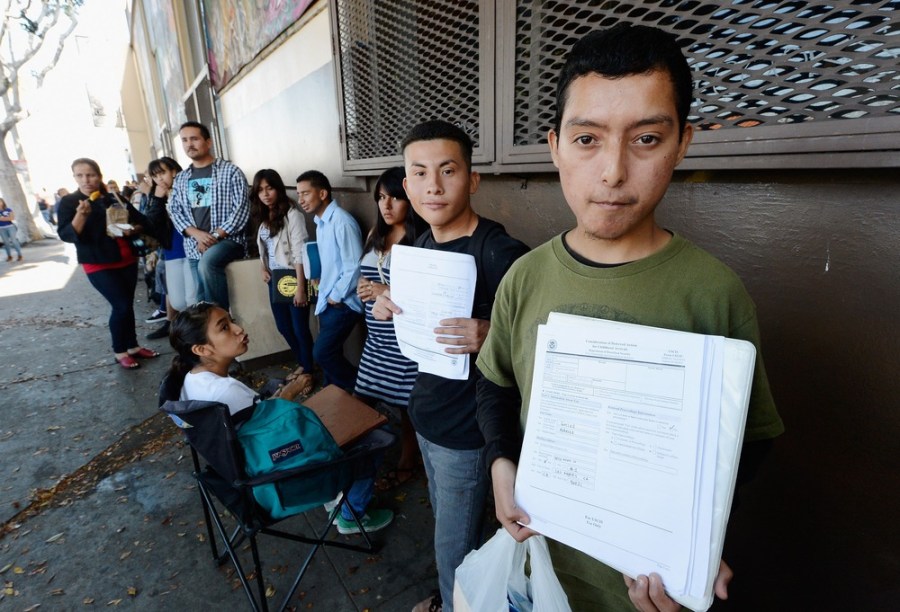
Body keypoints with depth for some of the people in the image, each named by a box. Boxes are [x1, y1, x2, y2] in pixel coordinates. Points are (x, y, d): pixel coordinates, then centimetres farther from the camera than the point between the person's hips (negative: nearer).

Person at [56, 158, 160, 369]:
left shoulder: (115, 199, 6)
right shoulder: (68, 202, -2)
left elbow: (142, 221, 10)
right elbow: (66, 235, -12)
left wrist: (132, 230, -11)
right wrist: (81, 215, -27)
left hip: (127, 260, 4)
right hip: (98, 264, -4)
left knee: (127, 305, 9)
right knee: (122, 306, -10)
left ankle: (133, 346, 21)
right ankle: (120, 352, 6)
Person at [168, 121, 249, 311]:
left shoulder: (230, 171, 0)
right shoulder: (180, 179, 15)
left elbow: (241, 209, -8)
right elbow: (175, 212, 11)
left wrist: (215, 235, -14)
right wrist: (198, 234, -9)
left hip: (227, 239, -5)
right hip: (195, 246, 5)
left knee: (207, 263, -34)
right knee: (202, 298, 3)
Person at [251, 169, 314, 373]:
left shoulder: (292, 214, -13)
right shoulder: (263, 217, 10)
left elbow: (300, 253, -18)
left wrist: (300, 288, -21)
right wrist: (264, 269, 2)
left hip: (292, 278, -8)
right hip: (275, 280, 8)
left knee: (300, 328, 1)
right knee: (283, 327, 16)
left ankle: (309, 371, 18)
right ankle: (302, 364, 35)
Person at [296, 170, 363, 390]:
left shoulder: (342, 222, -19)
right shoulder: (320, 221, 10)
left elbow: (354, 268, -21)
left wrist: (336, 297, -13)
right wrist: (325, 294, 10)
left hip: (343, 303, -8)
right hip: (327, 301, 9)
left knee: (322, 353, -6)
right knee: (329, 353, 15)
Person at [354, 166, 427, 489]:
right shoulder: (376, 235, 10)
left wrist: (389, 293, -23)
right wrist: (363, 286, -3)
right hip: (376, 337, 8)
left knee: (407, 404, 9)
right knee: (363, 399, 17)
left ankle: (406, 465, 32)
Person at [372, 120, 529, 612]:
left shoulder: (501, 253, -24)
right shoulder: (421, 243, 1)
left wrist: (488, 336, -38)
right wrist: (392, 307, -6)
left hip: (467, 428, -7)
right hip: (426, 413, 8)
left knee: (454, 545, 14)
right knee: (446, 523, 28)